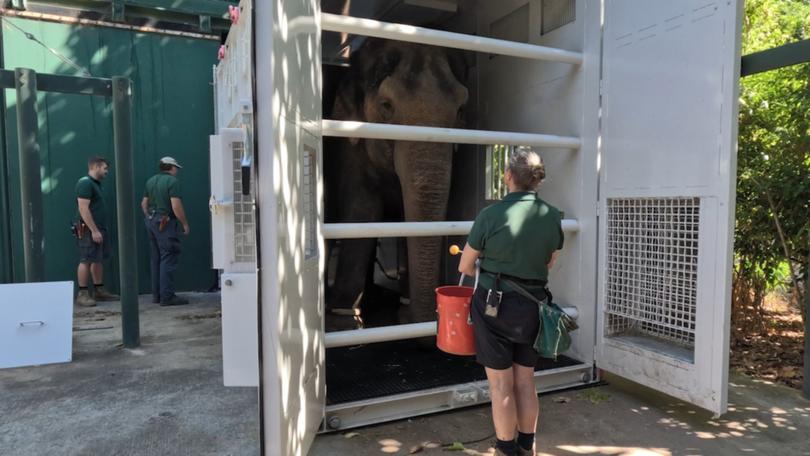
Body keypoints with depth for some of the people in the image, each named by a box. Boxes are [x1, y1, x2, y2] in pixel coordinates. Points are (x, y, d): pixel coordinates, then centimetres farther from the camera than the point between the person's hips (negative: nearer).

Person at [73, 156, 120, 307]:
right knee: (86, 261, -7)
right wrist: (94, 230, -22)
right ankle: (82, 294, -2)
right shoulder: (85, 183, -12)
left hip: (99, 229, 10)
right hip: (88, 230, -10)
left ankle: (99, 290, 19)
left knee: (98, 260, 12)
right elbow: (83, 209, -20)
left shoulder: (96, 184, 19)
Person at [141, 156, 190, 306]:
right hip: (166, 223, -8)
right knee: (168, 260, -7)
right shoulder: (172, 181, -11)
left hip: (152, 222, 9)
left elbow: (144, 203, 16)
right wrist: (185, 224, -11)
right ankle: (167, 296, -8)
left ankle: (156, 294, 19)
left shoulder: (151, 181, 13)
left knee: (156, 259, 13)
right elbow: (176, 206, -18)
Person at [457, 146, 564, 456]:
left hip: (494, 305, -4)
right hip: (532, 306, 4)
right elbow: (549, 264, 11)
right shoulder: (552, 216, -2)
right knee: (525, 381, 17)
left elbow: (465, 267, -5)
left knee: (501, 385, 9)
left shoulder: (491, 215, -15)